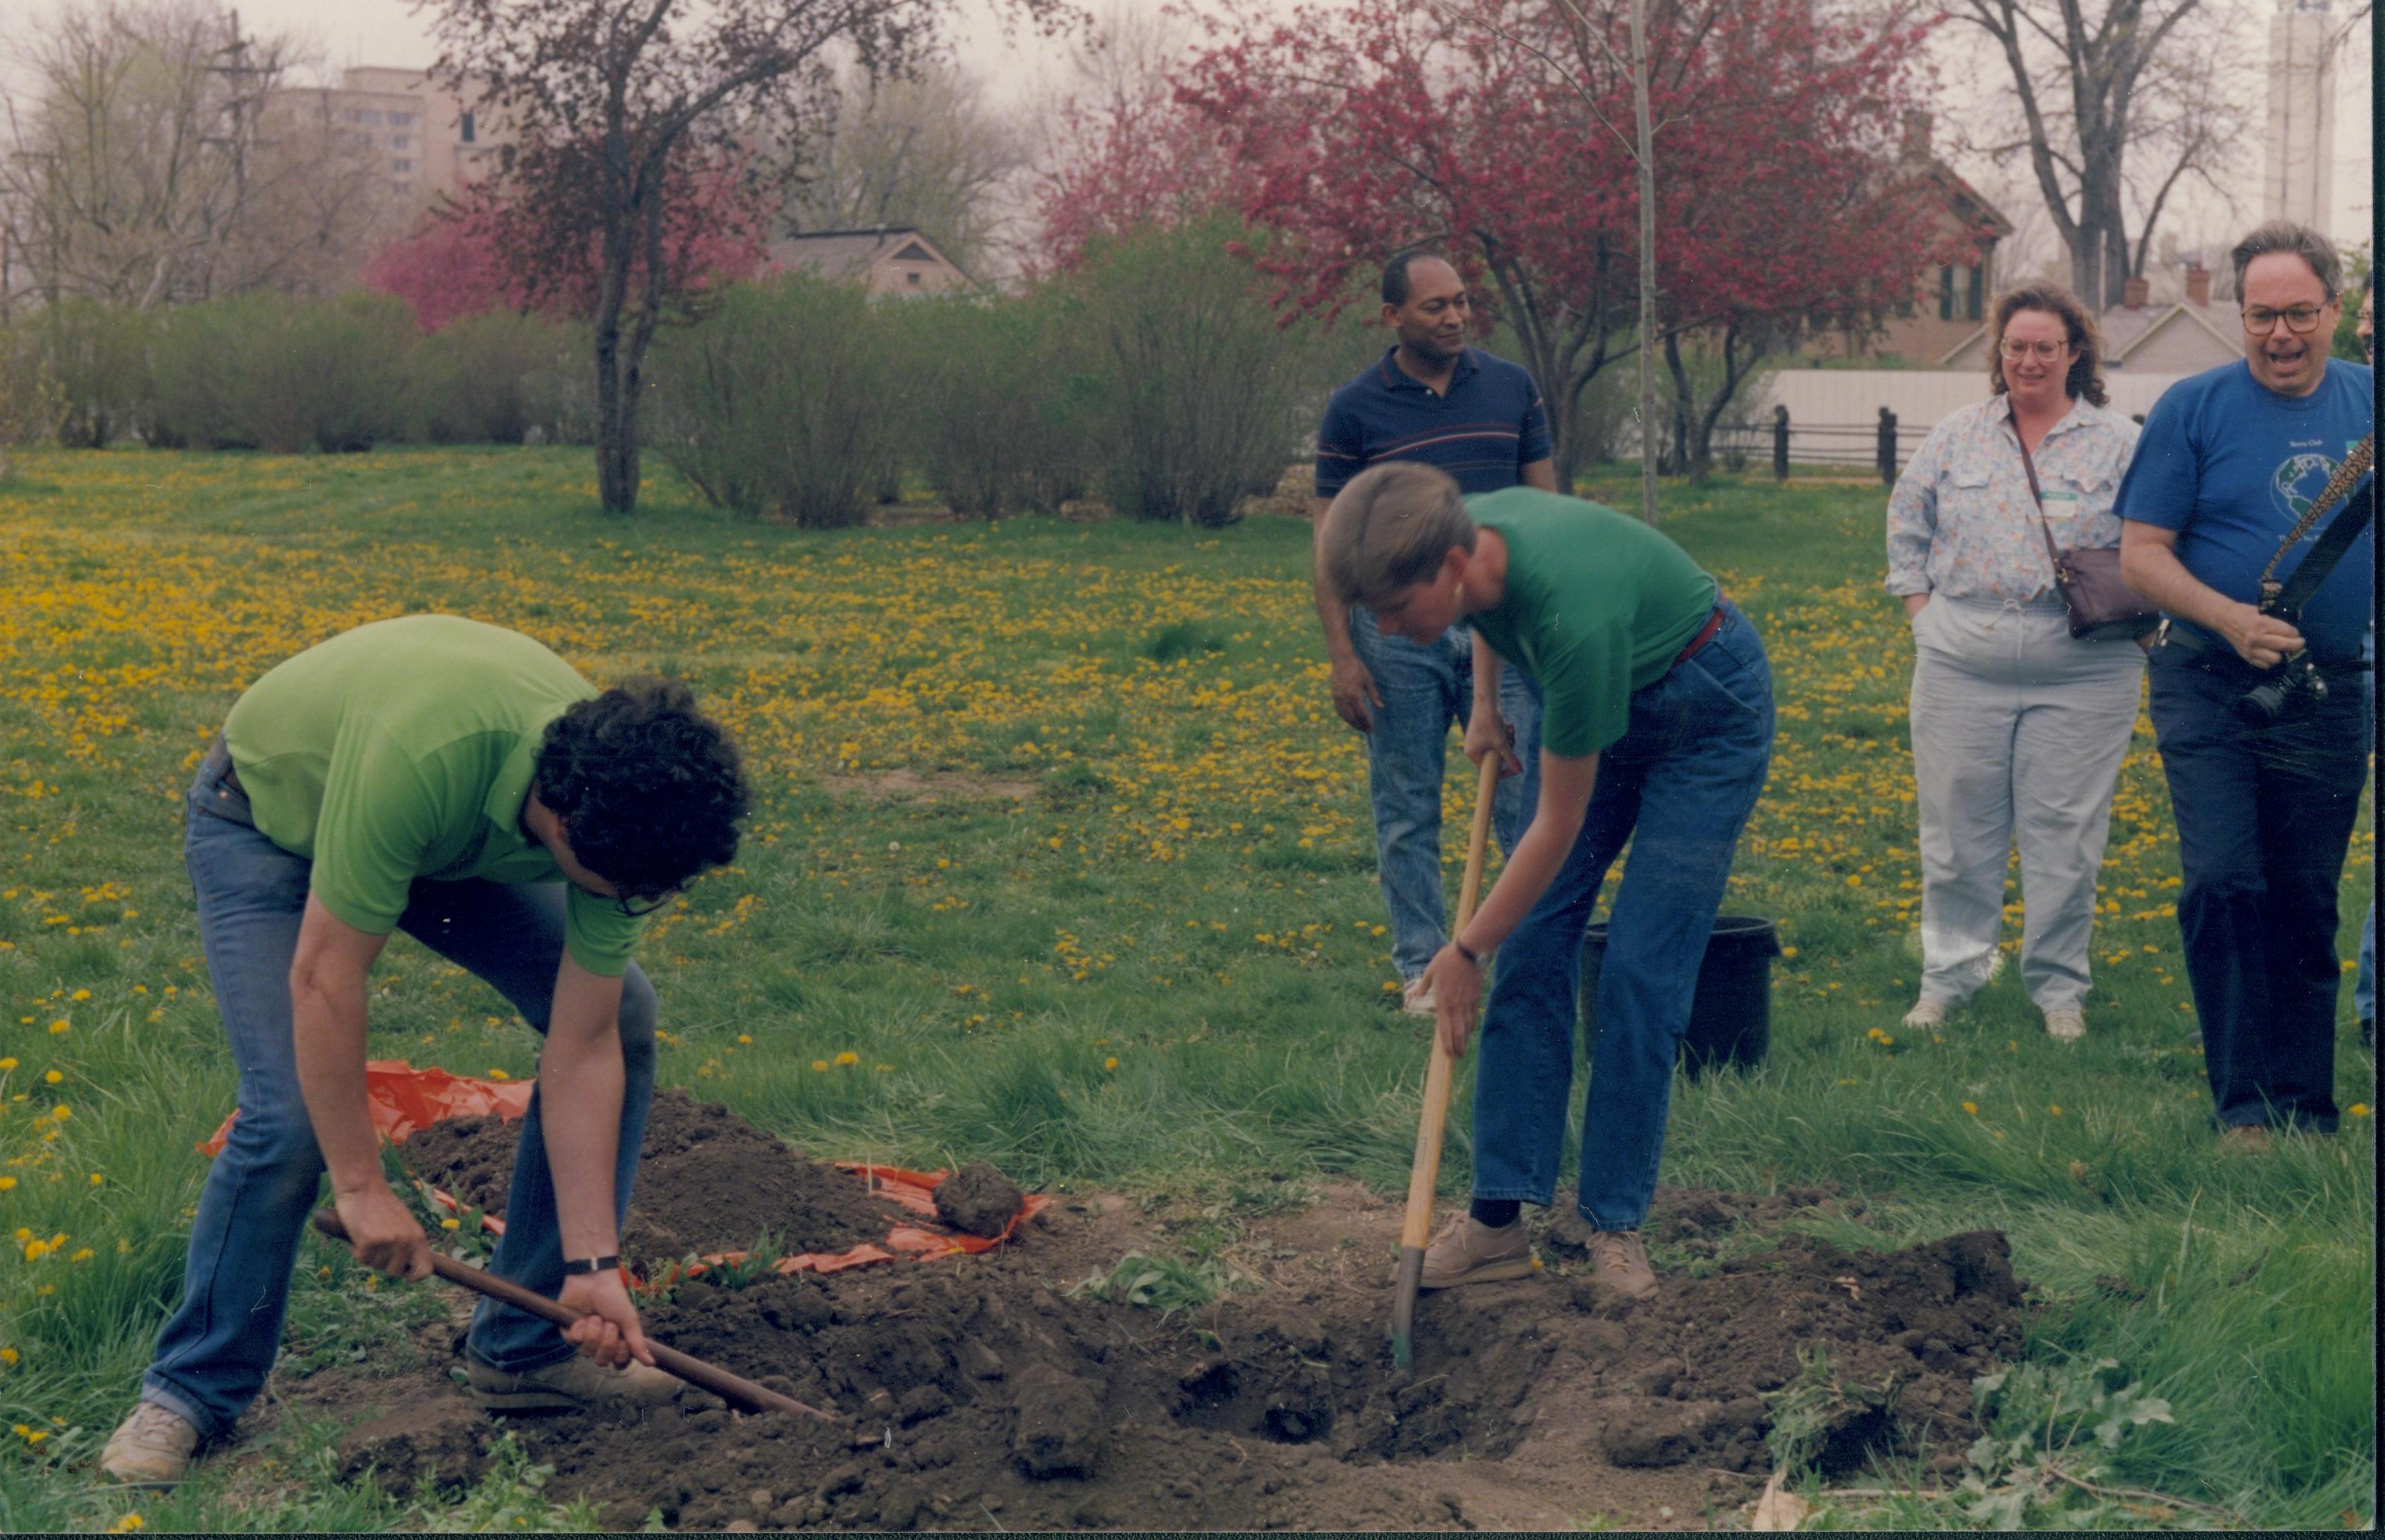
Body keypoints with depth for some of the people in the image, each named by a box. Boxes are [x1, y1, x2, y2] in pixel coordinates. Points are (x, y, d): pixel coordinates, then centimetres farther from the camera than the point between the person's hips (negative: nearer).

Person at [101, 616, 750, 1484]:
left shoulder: (617, 806, -27)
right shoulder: (421, 758, -45)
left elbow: (583, 1050, -18)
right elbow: (324, 981, -35)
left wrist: (593, 1265, -20)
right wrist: (360, 1186, -28)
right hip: (269, 818, -6)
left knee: (624, 1017, -4)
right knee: (289, 1117, -21)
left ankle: (528, 1346, 8)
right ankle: (192, 1391, 4)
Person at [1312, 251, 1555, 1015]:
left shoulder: (1511, 388, 4)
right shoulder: (1355, 408, -3)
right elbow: (1328, 538, -1)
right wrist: (1341, 655, -8)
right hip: (1397, 631, -1)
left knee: (1525, 794, 0)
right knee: (1407, 811, 5)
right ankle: (1421, 969, 14)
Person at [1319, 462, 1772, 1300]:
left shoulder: (1570, 615, -41)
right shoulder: (1468, 529, -21)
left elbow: (1559, 826, -28)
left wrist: (1465, 950, -20)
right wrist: (1486, 705, 11)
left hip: (1708, 713, -7)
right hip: (1607, 699, 7)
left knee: (1641, 971, -11)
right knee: (1532, 948, -1)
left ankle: (1615, 1223, 1)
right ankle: (1500, 1215, 1)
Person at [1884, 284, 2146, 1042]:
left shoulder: (2120, 442, 3)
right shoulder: (1956, 435, 9)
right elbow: (1907, 524, 17)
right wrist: (1920, 609, 8)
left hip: (2081, 674, -2)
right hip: (1963, 661, 2)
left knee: (2064, 831, 2)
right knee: (1956, 824, 6)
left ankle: (2059, 987, 14)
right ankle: (1949, 976, 18)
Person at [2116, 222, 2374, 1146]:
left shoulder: (2367, 403, 5)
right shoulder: (2194, 408, -3)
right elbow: (2142, 555, -5)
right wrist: (2231, 618, -20)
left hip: (2332, 696, 3)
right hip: (2212, 687, -2)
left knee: (2306, 906, 9)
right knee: (2222, 886, -12)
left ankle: (2305, 1111, 17)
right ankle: (2244, 1105, -4)